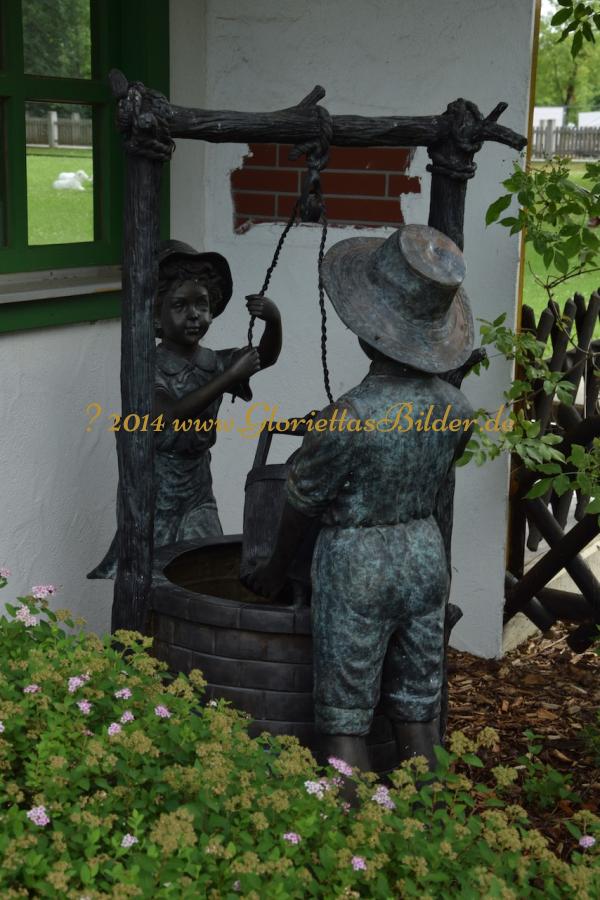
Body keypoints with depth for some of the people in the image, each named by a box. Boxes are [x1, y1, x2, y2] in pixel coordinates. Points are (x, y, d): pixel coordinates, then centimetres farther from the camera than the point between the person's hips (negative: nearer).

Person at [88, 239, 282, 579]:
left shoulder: (214, 363, 2)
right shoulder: (149, 368, -15)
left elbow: (266, 357, 3)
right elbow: (174, 414, -30)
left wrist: (274, 321, -20)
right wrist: (231, 376, -33)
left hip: (198, 496, 5)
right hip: (155, 496, -5)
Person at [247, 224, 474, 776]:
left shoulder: (345, 419, -25)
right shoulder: (455, 409, -7)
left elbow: (301, 503, -10)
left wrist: (277, 569, 8)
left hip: (356, 568, -6)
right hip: (426, 558, 6)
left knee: (345, 724, 7)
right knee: (417, 718, 16)